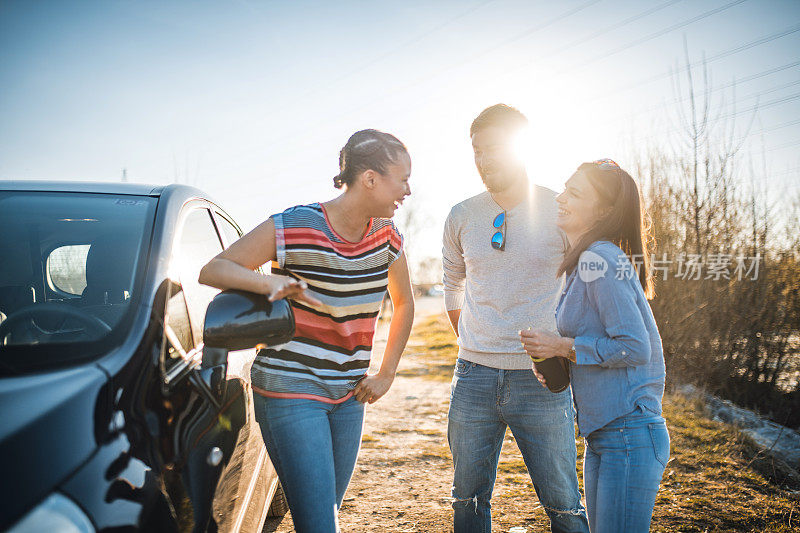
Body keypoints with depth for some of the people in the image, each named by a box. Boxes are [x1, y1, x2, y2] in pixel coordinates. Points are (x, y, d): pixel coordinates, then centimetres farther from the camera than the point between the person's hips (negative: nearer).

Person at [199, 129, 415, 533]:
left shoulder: (385, 234, 2)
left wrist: (386, 374, 9)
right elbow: (211, 270, -12)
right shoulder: (294, 227, -16)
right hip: (290, 390, -6)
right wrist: (269, 281, -31)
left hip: (348, 394, 6)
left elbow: (404, 304, 17)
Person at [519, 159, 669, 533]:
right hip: (601, 437, 10)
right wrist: (554, 362, 4)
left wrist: (563, 346, -14)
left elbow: (635, 347, -22)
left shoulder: (599, 260, -18)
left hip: (629, 436, -10)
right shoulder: (584, 263, 12)